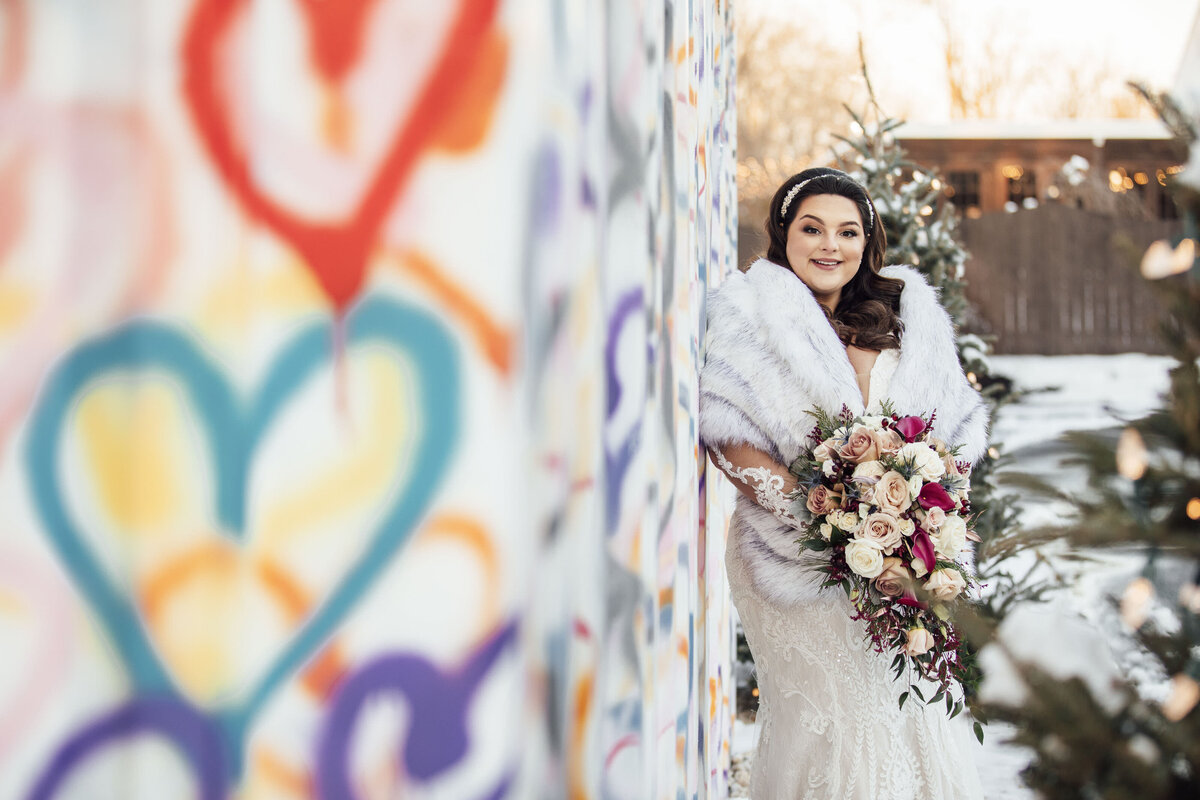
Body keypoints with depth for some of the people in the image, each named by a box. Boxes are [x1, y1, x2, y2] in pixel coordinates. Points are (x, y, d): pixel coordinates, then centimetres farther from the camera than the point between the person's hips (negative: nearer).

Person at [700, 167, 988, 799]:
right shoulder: (752, 311, 1)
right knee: (835, 717, -8)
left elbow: (959, 425, 12)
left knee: (914, 708, 2)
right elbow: (727, 436, -8)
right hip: (798, 556, -3)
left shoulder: (906, 314, 13)